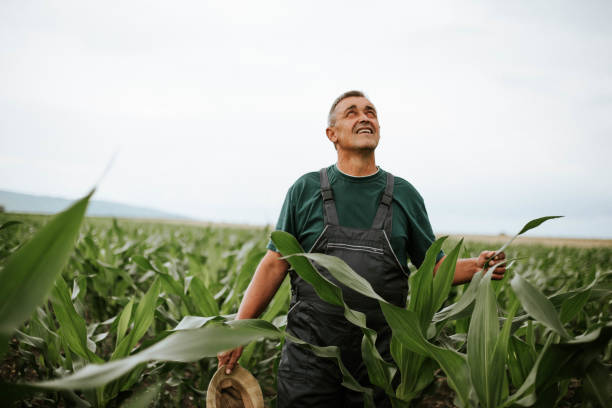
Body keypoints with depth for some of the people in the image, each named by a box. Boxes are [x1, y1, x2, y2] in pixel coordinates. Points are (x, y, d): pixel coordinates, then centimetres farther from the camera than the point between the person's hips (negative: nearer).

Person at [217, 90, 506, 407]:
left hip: (378, 357, 2)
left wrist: (476, 266, -10)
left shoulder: (404, 194, 6)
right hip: (310, 354, -1)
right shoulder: (305, 190, 2)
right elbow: (274, 264, 1)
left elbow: (434, 266, 9)